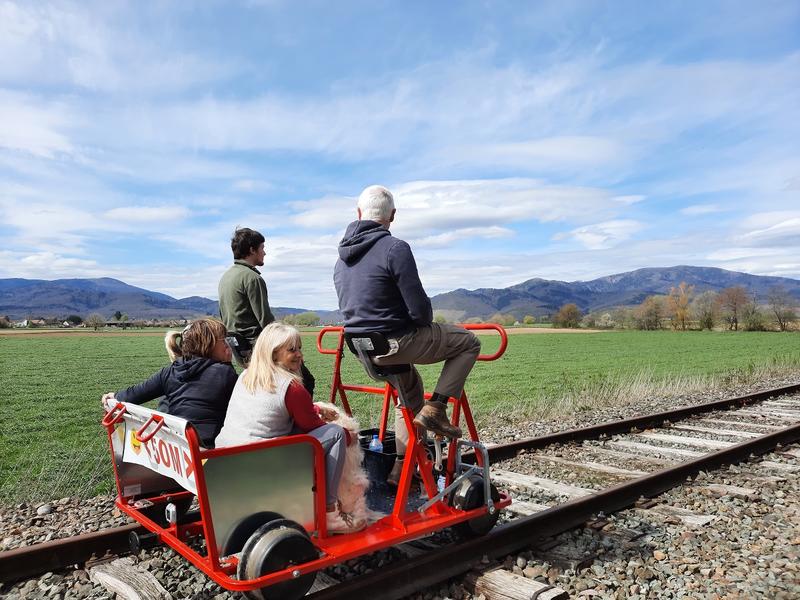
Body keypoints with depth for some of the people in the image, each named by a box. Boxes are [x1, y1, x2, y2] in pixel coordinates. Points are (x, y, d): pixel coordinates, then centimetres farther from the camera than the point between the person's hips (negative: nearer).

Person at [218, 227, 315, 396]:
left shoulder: (225, 277, 15)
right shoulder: (252, 277, -14)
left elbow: (224, 318, 19)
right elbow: (266, 320, -18)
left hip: (238, 349, 10)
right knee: (306, 381, -6)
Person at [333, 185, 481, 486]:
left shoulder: (341, 258, 9)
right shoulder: (395, 248, -17)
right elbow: (419, 307, -19)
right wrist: (428, 323, 5)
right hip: (396, 343, -8)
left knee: (411, 393, 31)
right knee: (468, 342, 9)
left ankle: (401, 467, 32)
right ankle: (435, 409, 2)